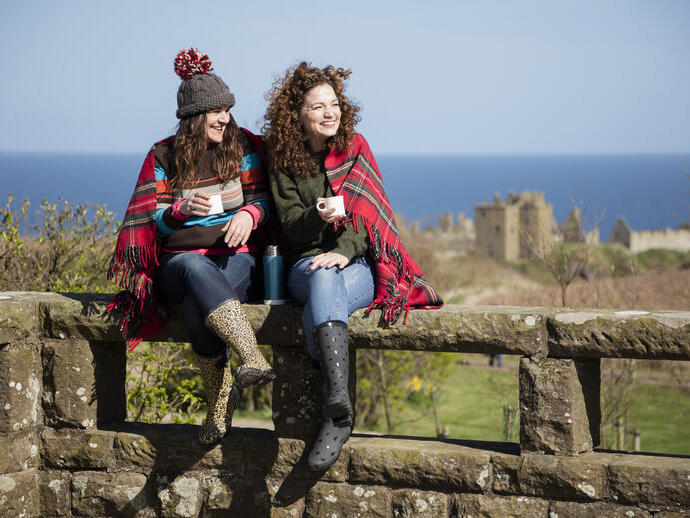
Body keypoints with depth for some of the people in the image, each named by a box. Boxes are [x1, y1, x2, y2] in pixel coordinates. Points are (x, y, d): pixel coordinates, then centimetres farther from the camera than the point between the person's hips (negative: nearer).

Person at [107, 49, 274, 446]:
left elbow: (263, 199, 7)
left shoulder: (244, 145, 10)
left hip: (236, 257, 0)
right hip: (178, 260, 0)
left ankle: (221, 402, -30)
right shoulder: (163, 157, 9)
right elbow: (150, 221, 6)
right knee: (195, 268, -41)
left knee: (196, 308, -37)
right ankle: (253, 357, -51)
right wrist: (181, 210, -16)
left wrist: (249, 213, -17)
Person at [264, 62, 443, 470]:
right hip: (308, 262, 1)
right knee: (322, 281, -39)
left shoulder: (355, 149, 7)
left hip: (360, 263, -1)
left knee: (319, 306, -36)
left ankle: (334, 418, -47)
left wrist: (344, 251, -22)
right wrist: (317, 217, -23)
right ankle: (340, 405, -54)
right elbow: (291, 229, 1)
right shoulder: (284, 162, 8)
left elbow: (368, 211, -3)